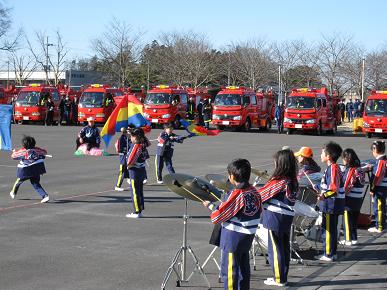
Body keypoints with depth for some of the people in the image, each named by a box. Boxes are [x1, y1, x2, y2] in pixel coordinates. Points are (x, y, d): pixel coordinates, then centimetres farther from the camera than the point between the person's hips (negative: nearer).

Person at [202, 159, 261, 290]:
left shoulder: (235, 195, -23)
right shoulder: (254, 191, -2)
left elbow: (219, 216, -19)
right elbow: (258, 211, 10)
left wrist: (210, 205, -2)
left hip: (233, 238, -8)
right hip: (248, 235, 8)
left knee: (229, 270, 3)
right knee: (244, 268, 18)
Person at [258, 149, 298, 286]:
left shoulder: (278, 182, -17)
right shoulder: (293, 182, 4)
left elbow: (261, 195, -11)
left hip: (275, 219, -7)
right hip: (287, 219, 7)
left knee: (275, 249, 2)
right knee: (285, 249, 13)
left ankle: (279, 279, 9)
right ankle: (283, 277, 22)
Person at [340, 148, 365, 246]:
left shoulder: (350, 170, -19)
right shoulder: (359, 169, 6)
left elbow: (347, 186, -20)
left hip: (349, 200, -8)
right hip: (358, 200, 8)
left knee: (348, 220, 3)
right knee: (354, 219, 15)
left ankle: (348, 239, 9)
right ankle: (354, 238, 23)